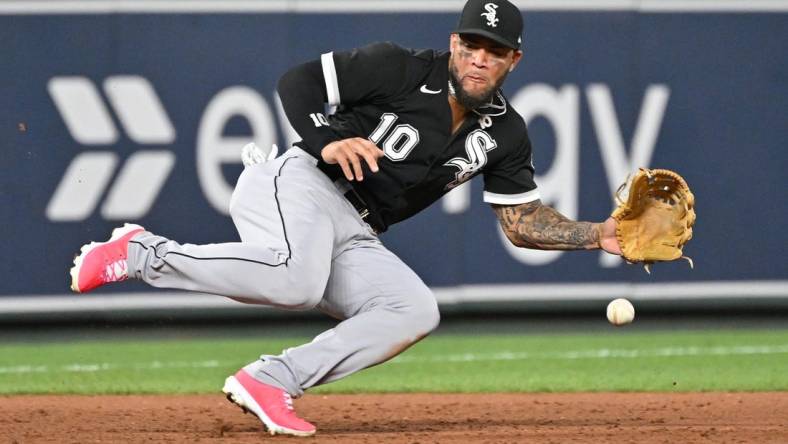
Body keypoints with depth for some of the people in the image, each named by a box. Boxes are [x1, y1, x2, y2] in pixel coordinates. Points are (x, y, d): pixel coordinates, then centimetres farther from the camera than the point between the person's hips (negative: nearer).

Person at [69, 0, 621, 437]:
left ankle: (270, 381, -20)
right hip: (298, 184, -7)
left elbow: (524, 221, 15)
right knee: (296, 279, -37)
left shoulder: (505, 134, 10)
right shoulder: (399, 69, -8)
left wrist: (598, 235, 1)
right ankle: (142, 253, -18)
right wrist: (328, 142, -23)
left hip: (353, 240, 7)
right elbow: (297, 81, -7)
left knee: (416, 311, -19)